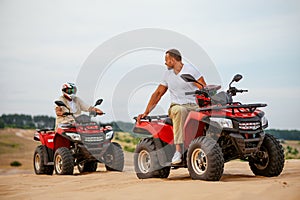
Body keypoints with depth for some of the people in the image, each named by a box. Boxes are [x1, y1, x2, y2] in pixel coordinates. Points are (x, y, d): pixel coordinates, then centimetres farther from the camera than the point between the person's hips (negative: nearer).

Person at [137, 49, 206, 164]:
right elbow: (158, 93, 21)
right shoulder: (168, 74, 19)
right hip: (176, 106, 2)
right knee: (179, 111, -37)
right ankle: (178, 150, -43)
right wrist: (146, 112, 15)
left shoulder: (190, 70, 2)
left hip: (194, 106, -2)